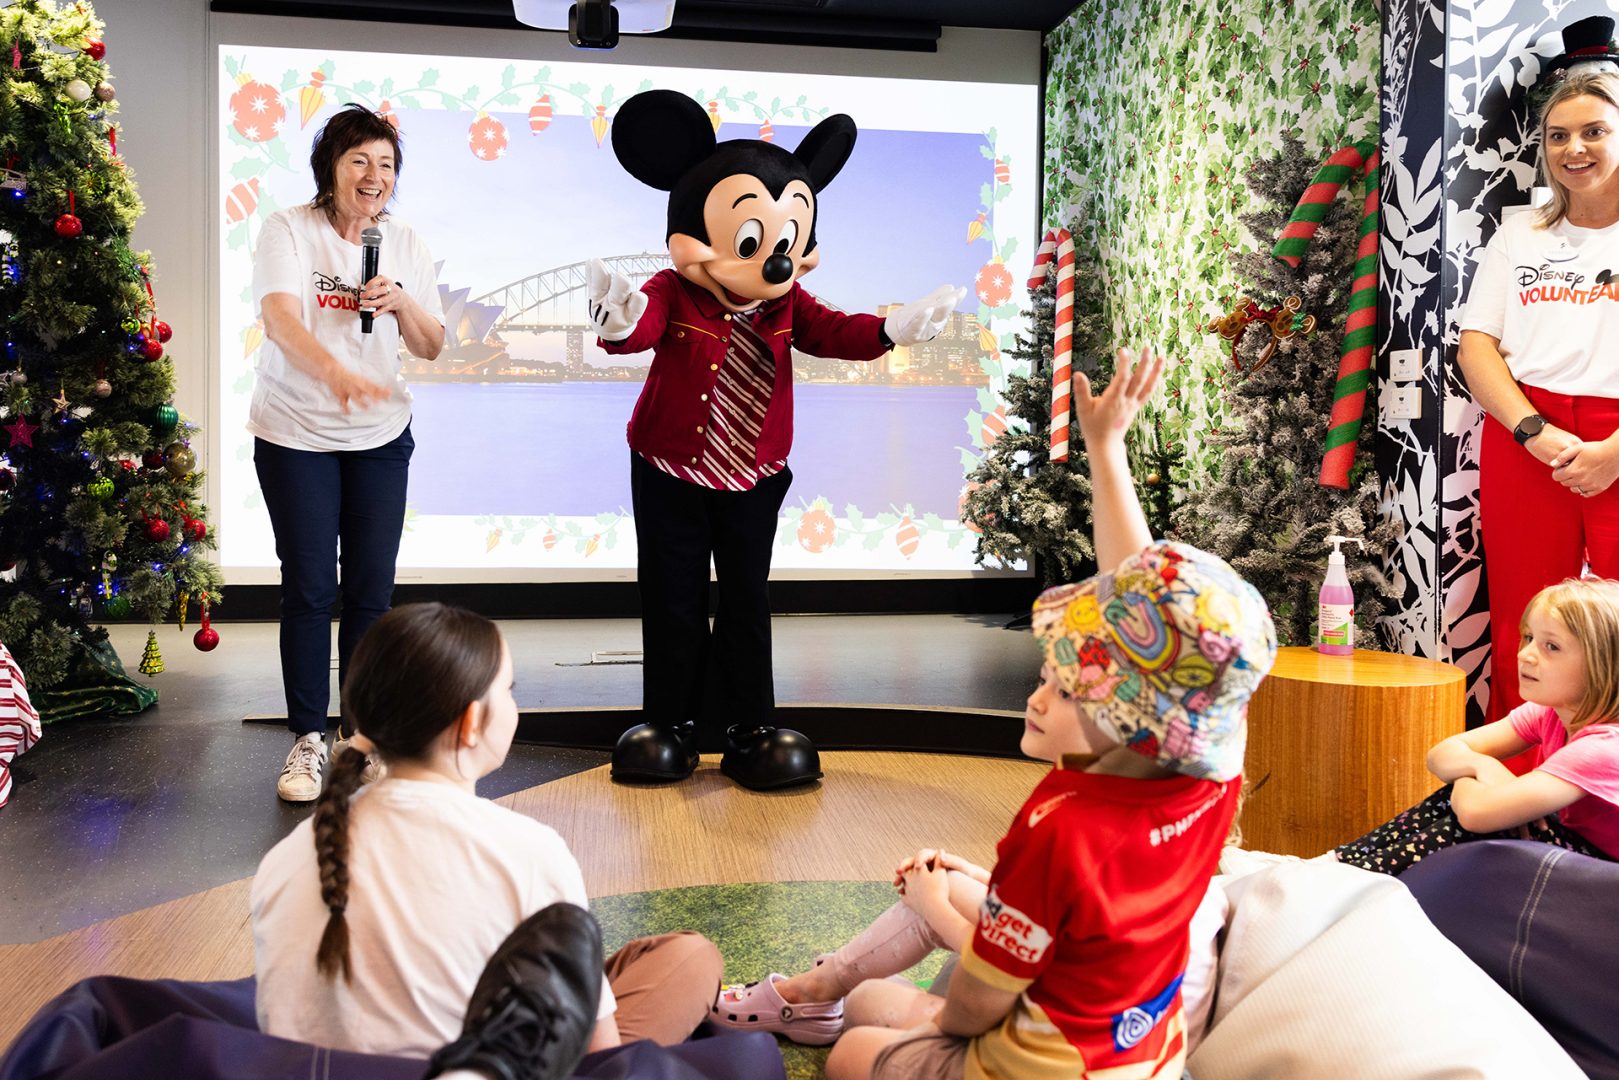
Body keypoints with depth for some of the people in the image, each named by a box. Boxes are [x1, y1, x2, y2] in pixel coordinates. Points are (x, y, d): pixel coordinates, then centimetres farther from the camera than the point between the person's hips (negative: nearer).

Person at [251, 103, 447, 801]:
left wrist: (402, 303, -16)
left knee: (372, 589, 4)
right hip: (295, 434, -3)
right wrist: (335, 371, -46)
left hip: (380, 436, 3)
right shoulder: (288, 231, -9)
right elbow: (279, 320, -26)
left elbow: (431, 347, 6)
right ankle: (308, 738, 12)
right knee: (309, 588, -1)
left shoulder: (404, 245, 4)